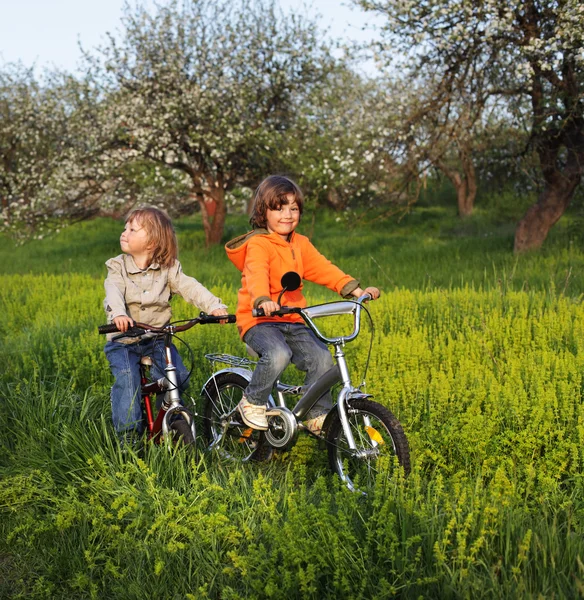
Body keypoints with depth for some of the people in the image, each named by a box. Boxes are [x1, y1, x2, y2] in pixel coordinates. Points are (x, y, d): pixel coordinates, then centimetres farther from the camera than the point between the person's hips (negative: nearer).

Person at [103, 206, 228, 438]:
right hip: (124, 342, 0)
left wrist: (214, 306, -30)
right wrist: (118, 313, -43)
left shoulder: (168, 269, 2)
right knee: (127, 381, -19)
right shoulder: (118, 267, 0)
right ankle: (128, 433, -7)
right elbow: (114, 291, -20)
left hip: (158, 338, 1)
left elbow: (189, 287, -12)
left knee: (177, 377, -16)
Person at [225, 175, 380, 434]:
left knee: (321, 358, -14)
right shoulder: (258, 245, -10)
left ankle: (318, 415, 4)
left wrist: (354, 289, -5)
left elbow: (323, 268, 8)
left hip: (293, 320, 6)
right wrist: (263, 300, -48)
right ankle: (252, 403, -8)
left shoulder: (301, 244, 14)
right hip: (259, 319, -6)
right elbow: (257, 275, -28)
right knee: (278, 355, -33)